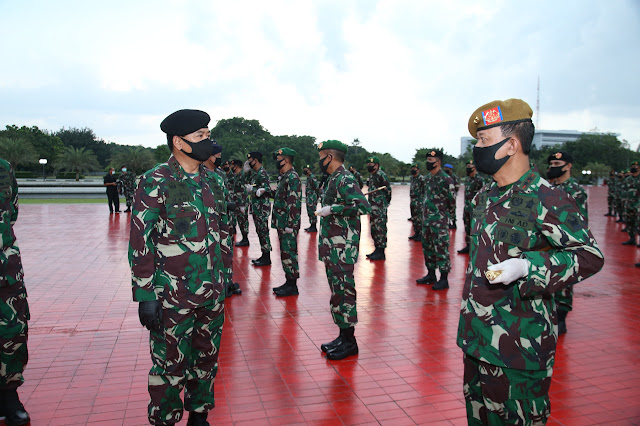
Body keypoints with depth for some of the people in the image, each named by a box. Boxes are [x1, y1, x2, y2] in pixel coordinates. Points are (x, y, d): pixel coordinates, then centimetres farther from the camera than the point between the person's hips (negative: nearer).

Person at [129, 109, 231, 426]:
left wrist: (223, 279, 14)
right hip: (172, 296, -5)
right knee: (170, 366, 7)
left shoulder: (214, 182, 7)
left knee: (206, 360, 17)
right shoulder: (155, 182, -10)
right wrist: (145, 295, -13)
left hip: (213, 293, 6)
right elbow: (140, 241, -11)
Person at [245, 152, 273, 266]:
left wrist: (252, 190, -19)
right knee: (260, 231, 14)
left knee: (263, 231, -5)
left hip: (262, 208, -10)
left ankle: (267, 258, 1)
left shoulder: (262, 173, -14)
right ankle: (264, 255, 22)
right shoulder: (256, 173, 17)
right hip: (257, 208, 10)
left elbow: (267, 190, -23)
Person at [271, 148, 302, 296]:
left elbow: (294, 203, -21)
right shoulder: (284, 177, 16)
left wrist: (290, 225, -23)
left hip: (288, 225, -10)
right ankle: (289, 282, 23)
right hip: (282, 224, 10)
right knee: (285, 253, 14)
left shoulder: (292, 178, -16)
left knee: (289, 253, -4)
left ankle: (292, 286, 4)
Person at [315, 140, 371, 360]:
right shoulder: (334, 179, 15)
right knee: (337, 290, 14)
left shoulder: (345, 179, -14)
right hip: (332, 247, 10)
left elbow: (363, 206, -25)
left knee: (343, 291, -4)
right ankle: (343, 335, 24)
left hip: (342, 248, -10)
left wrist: (332, 209, -22)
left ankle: (349, 341, 6)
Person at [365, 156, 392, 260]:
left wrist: (385, 203, -4)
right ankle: (377, 249, 23)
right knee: (374, 229, 14)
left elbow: (388, 189, -11)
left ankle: (381, 252, -2)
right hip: (373, 207, 10)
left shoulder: (381, 175, -13)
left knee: (380, 228, -7)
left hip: (380, 207, -10)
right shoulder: (371, 176, 16)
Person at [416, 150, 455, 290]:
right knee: (427, 246, 14)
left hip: (439, 219, -8)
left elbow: (451, 200, -10)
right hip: (427, 218, 9)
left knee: (441, 248, -5)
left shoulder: (445, 179, -13)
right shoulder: (427, 177, 12)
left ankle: (444, 279, 2)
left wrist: (442, 210, -1)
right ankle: (431, 274, 27)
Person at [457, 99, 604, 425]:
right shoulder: (484, 198, 9)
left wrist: (525, 266, -28)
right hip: (476, 337, 8)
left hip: (519, 348, -8)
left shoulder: (547, 200, -16)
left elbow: (590, 255, -15)